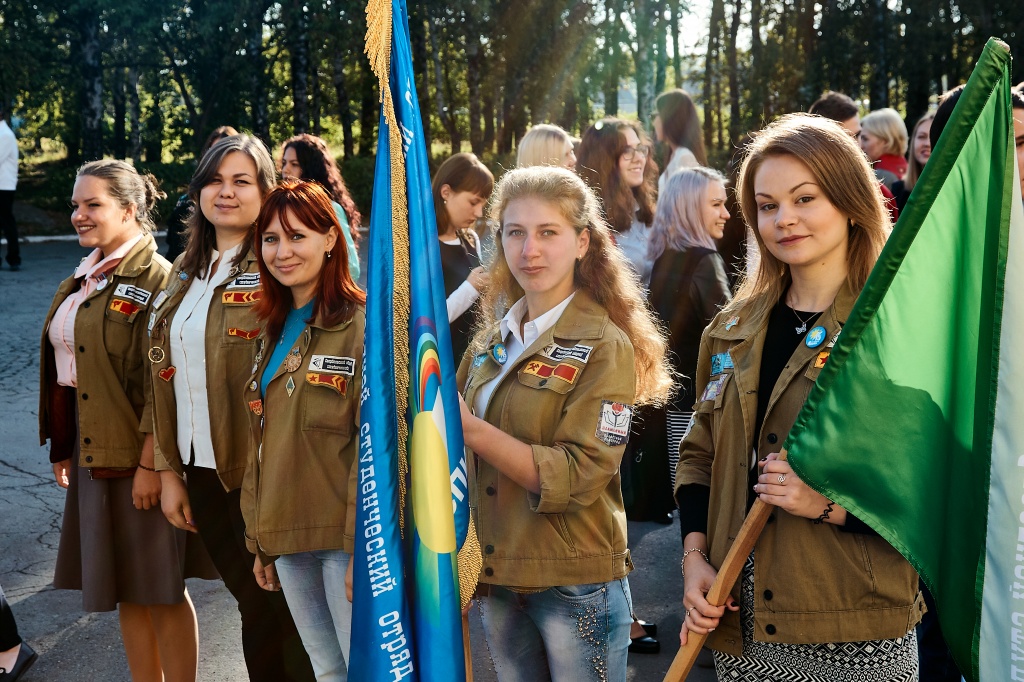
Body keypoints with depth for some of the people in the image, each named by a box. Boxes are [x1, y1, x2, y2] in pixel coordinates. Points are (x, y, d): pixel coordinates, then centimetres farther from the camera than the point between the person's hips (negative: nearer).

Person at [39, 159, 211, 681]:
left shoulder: (155, 278, -13)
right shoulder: (83, 279, 12)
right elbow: (66, 371, 16)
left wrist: (150, 463, -20)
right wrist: (63, 449, 15)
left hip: (137, 454, -8)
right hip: (90, 450, 8)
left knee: (159, 590, 2)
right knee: (125, 590, 15)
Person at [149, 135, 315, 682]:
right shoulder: (188, 271, 11)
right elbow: (166, 374, 11)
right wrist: (169, 469, 7)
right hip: (203, 470, 6)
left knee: (277, 609, 6)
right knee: (250, 603, 15)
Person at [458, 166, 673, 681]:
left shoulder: (605, 346, -11)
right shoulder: (493, 340, 7)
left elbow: (580, 478, -20)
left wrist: (471, 429, -24)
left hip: (575, 586, -6)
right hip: (496, 580, 6)